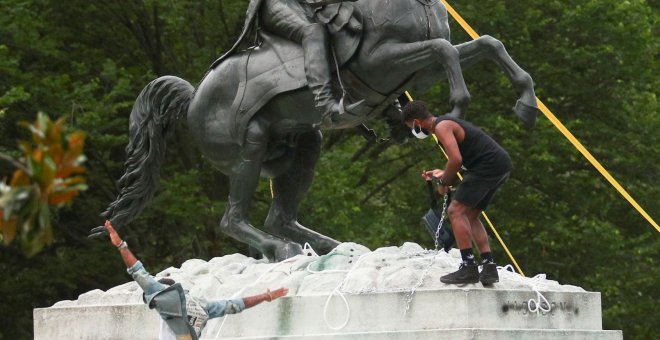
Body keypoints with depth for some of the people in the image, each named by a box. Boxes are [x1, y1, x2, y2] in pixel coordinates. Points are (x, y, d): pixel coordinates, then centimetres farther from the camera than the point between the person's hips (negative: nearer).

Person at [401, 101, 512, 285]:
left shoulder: (441, 127, -10)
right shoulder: (447, 123, 23)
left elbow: (456, 159, -21)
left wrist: (444, 182, -6)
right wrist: (442, 173, 26)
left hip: (490, 165, -10)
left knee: (456, 211, -9)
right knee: (470, 215, 16)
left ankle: (469, 267, -14)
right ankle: (489, 267, 11)